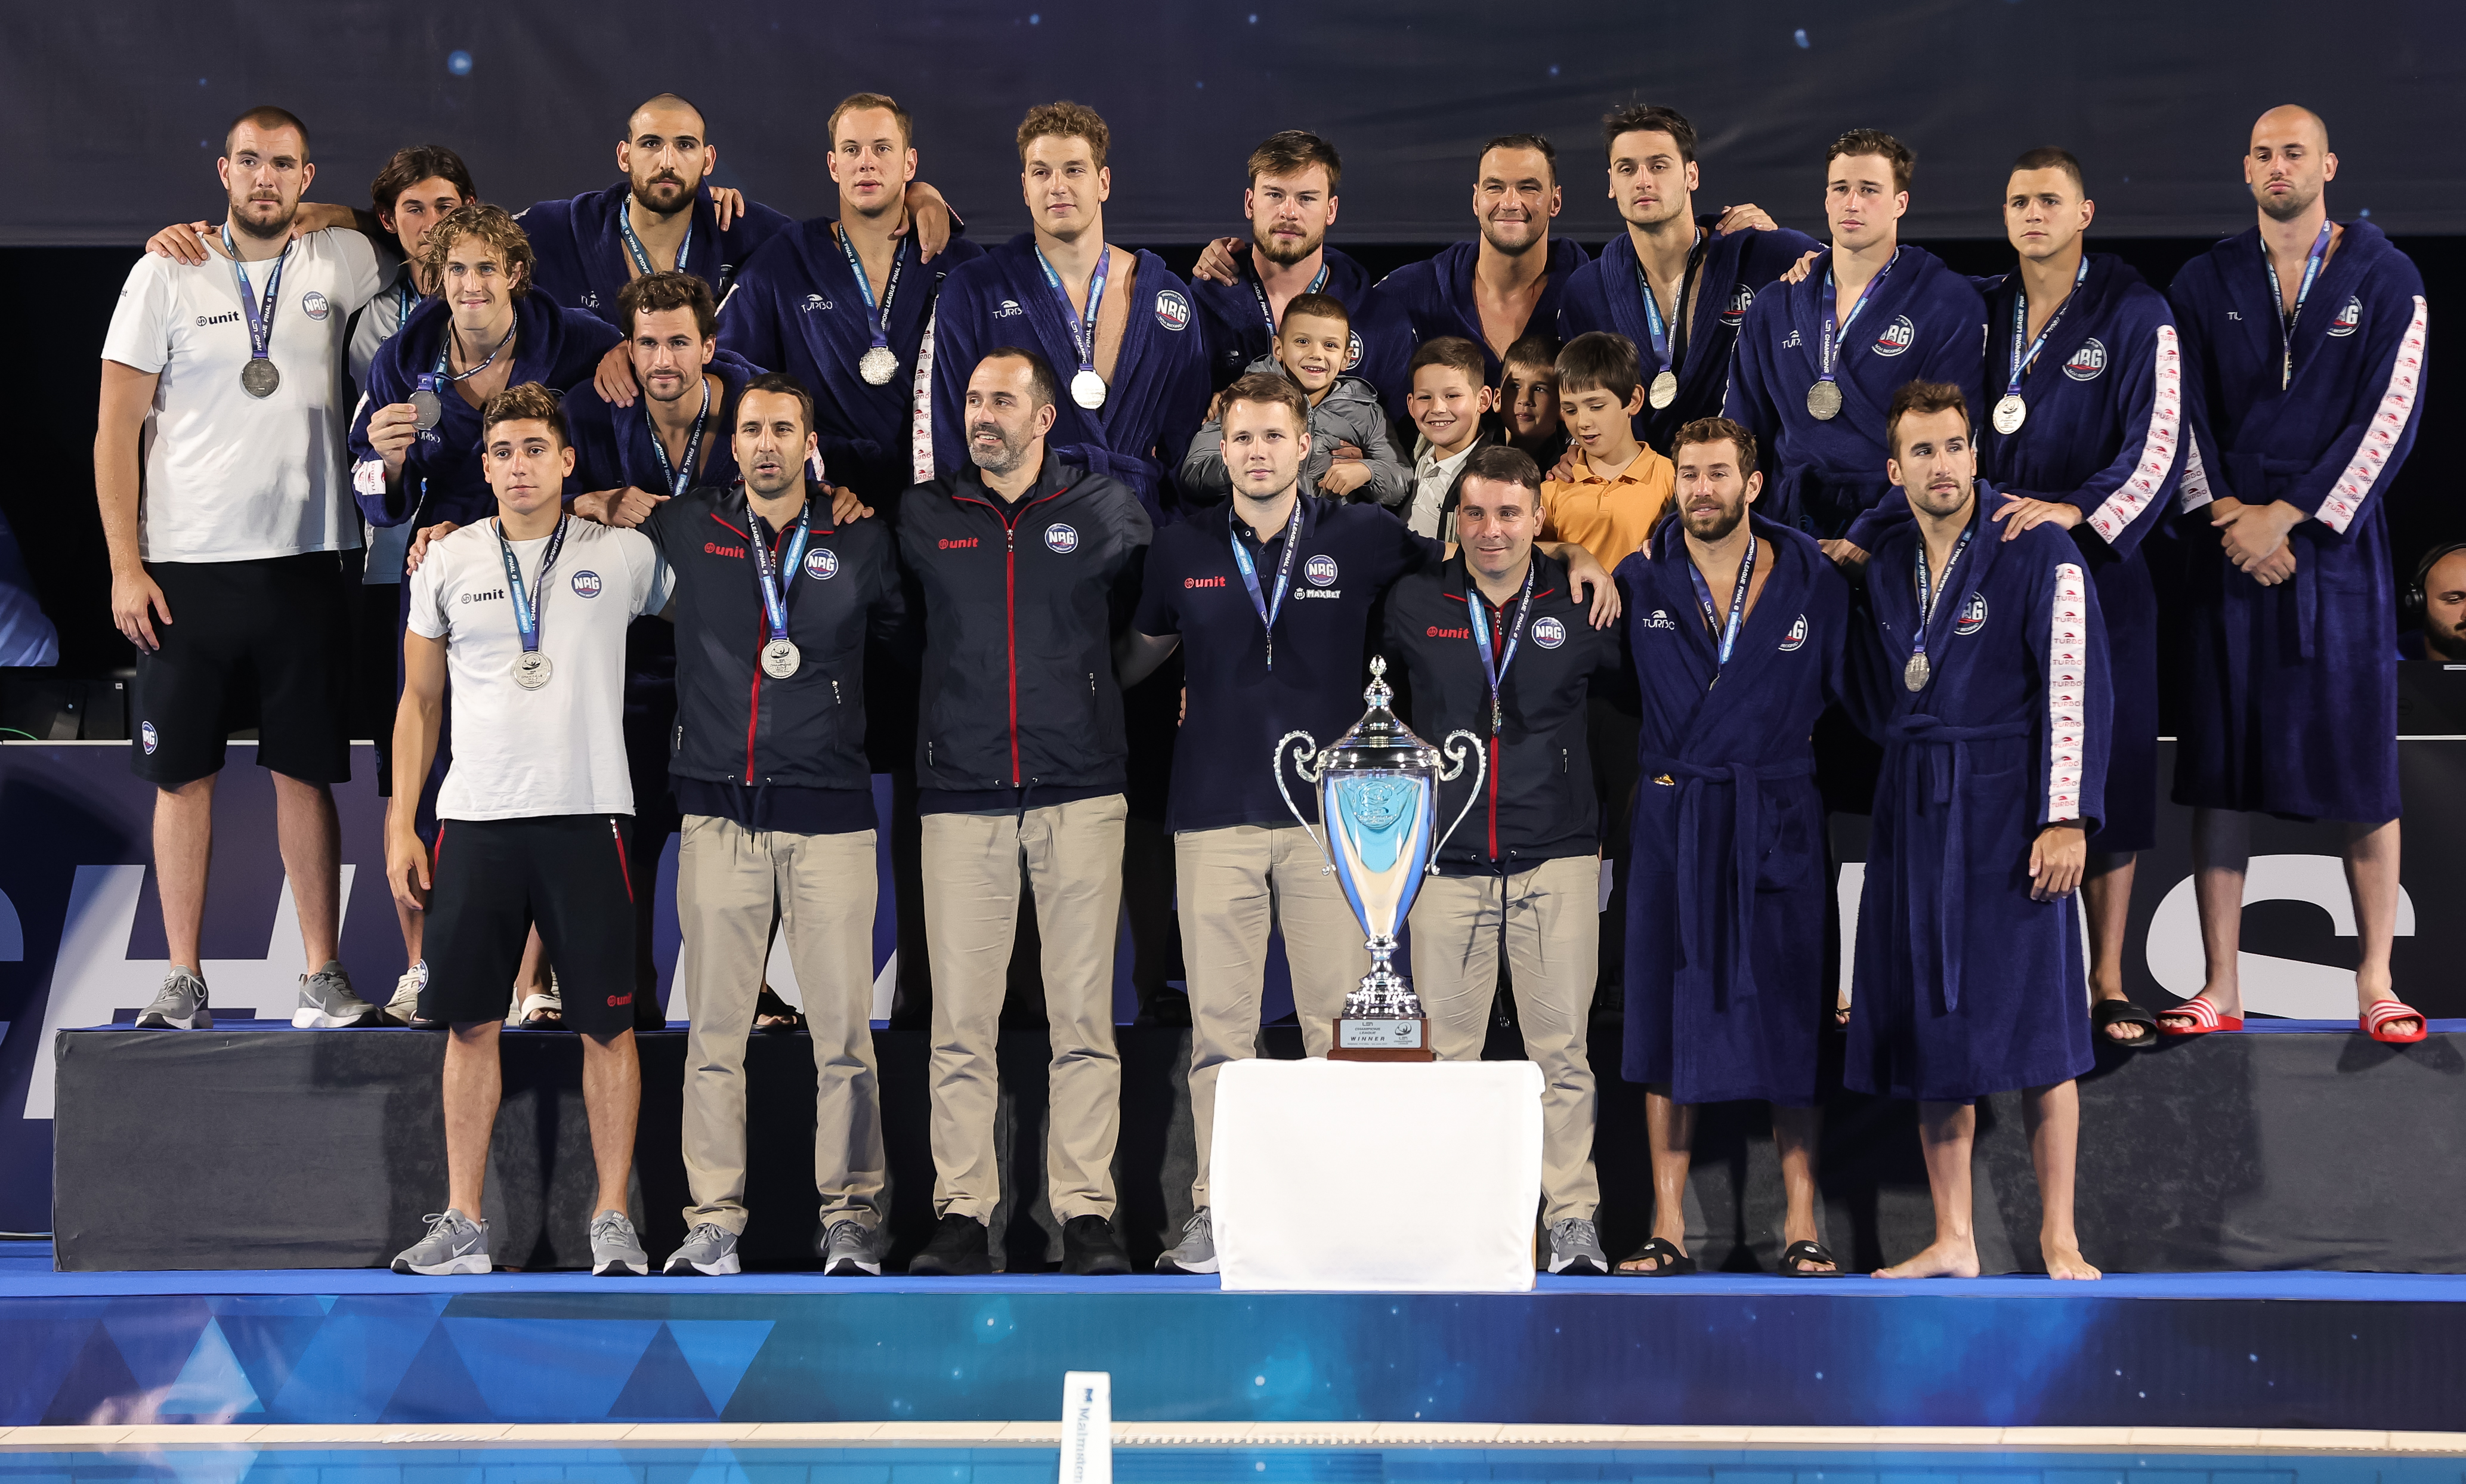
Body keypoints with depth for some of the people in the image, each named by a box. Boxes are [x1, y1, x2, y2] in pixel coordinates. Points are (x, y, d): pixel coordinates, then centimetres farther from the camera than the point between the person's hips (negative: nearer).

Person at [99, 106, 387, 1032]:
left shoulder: (342, 264, 4)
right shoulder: (167, 275, 1)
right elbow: (116, 428, 1)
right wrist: (125, 564, -7)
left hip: (306, 563, 1)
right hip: (185, 568, -1)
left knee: (306, 774, 4)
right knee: (183, 775, 3)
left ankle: (322, 978, 10)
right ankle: (184, 980, 11)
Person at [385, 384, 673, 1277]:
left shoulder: (624, 555, 5)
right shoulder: (447, 564, 9)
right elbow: (419, 704, 12)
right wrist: (401, 827, 7)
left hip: (587, 814, -1)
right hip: (474, 818, 2)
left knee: (607, 1025, 0)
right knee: (470, 1021, 5)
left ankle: (612, 1219, 8)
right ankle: (463, 1224, 12)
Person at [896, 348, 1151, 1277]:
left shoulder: (1105, 508, 7)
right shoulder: (924, 518, 10)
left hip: (1079, 791, -1)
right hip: (960, 795, 1)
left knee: (1083, 1016, -2)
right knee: (960, 1021, -2)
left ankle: (1086, 1216, 2)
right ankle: (962, 1217, 1)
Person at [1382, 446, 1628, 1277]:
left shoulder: (1578, 608, 5)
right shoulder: (1413, 606, 6)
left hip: (1557, 858, -1)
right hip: (1448, 860, 1)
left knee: (1562, 1050, -1)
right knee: (1443, 1051, 1)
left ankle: (1572, 1219, 5)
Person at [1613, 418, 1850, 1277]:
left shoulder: (1815, 585, 4)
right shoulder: (1639, 583, 5)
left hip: (1778, 826, -1)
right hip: (1671, 827, 1)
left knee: (1791, 1019, 1)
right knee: (1667, 1020, 1)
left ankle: (1801, 1229, 7)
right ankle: (1668, 1229, 6)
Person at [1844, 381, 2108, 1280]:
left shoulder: (2040, 555, -6)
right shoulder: (1882, 565, 10)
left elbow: (2074, 690, -11)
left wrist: (2066, 819, -16)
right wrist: (1904, 770, 9)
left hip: (2009, 811, -5)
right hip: (1913, 817, 5)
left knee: (2036, 1032, -5)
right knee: (1932, 1031, 5)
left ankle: (2058, 1239, 2)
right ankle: (1952, 1242, 12)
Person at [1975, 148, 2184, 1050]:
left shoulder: (2136, 316, -2)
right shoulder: (1979, 313, 11)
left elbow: (2157, 445, -10)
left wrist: (2079, 511, -23)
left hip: (2096, 564, -3)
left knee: (2105, 768, 0)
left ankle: (2108, 982, 7)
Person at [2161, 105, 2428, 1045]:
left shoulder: (2385, 280, 2)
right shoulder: (2205, 282, 9)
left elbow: (2388, 419, -5)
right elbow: (2181, 411, 6)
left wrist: (2286, 517, -10)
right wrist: (2224, 515, -8)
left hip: (2336, 546, -2)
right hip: (2229, 550, 2)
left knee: (2363, 771, 0)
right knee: (2219, 772, 0)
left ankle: (2375, 984, 8)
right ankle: (2220, 986, 5)